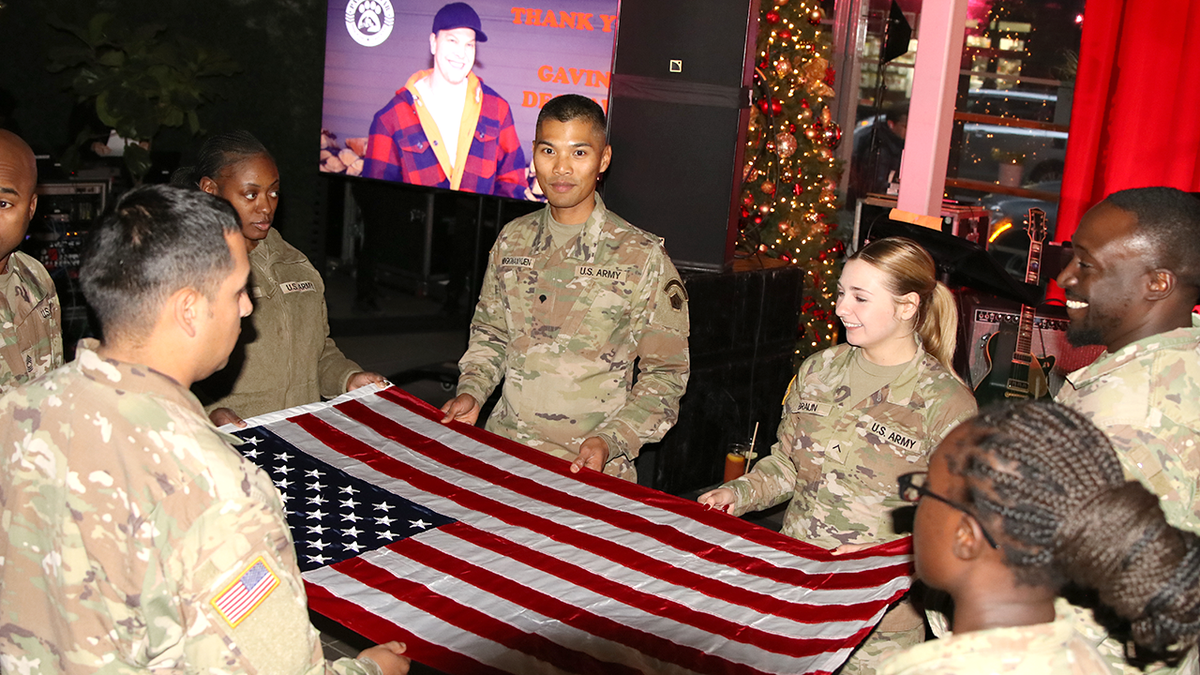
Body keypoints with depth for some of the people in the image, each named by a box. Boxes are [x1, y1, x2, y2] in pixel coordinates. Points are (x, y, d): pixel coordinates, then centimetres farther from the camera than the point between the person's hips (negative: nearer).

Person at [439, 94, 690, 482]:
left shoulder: (642, 257, -4)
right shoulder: (512, 240, 9)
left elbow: (664, 372, -1)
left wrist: (610, 441, -12)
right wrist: (471, 391, 5)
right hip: (504, 446, 3)